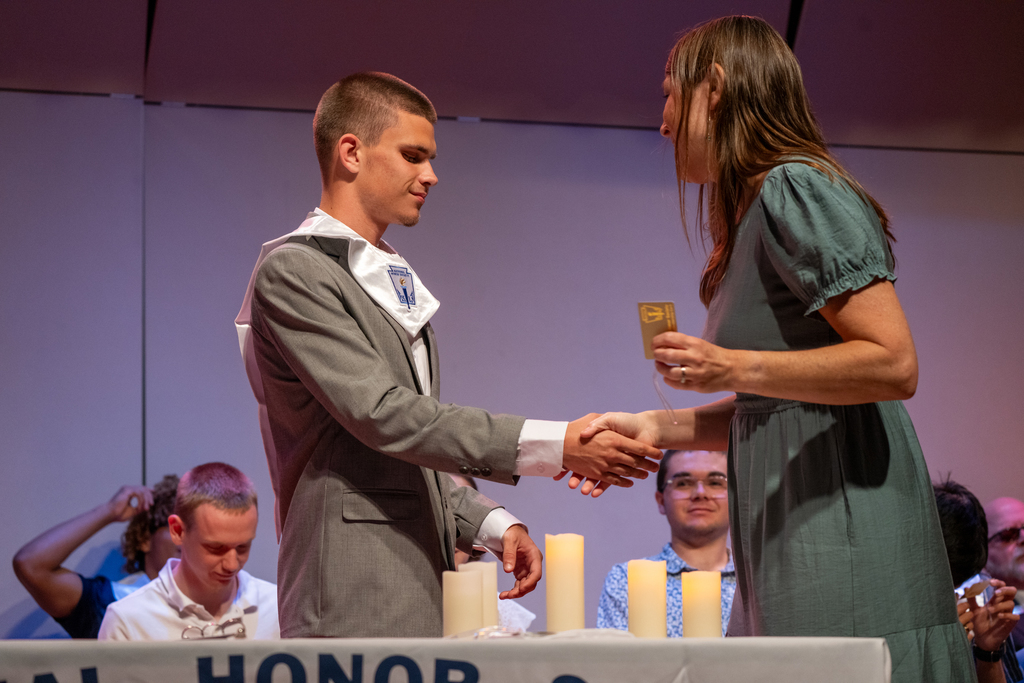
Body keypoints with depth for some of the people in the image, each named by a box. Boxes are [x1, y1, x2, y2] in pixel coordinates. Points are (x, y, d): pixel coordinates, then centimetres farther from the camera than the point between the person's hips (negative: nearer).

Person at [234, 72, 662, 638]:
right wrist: (554, 446, -19)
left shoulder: (390, 280, 22)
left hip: (420, 595, 8)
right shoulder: (291, 271, -7)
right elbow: (383, 416, -17)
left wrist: (491, 525, 8)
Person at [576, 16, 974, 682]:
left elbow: (894, 364, -18)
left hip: (842, 530, -9)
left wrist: (735, 368, -18)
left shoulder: (796, 189, -10)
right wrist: (653, 428, 13)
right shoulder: (755, 212, 20)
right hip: (791, 545, 9)